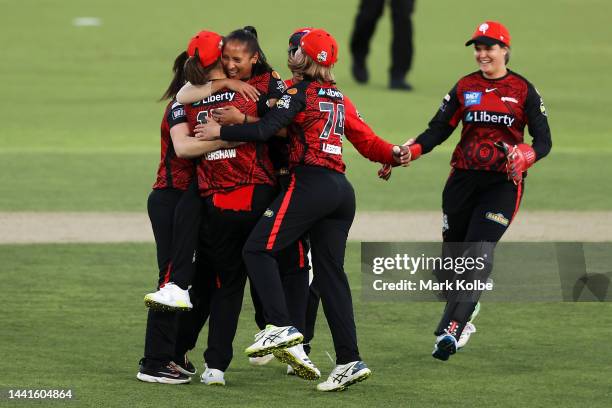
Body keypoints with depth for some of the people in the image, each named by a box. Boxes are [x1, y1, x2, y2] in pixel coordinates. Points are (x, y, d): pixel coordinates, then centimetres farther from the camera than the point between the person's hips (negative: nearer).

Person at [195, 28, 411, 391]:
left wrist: (220, 131, -5)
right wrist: (394, 155, 30)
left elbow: (264, 131, -13)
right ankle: (349, 360, 3)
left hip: (309, 183, -8)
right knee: (330, 271, 8)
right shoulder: (340, 99, 19)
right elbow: (366, 140, 18)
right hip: (342, 190, 8)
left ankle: (281, 326, -20)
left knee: (259, 249, -4)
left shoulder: (301, 93, -4)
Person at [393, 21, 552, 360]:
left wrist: (524, 158, -25)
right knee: (451, 259, 4)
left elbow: (543, 140, -3)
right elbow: (438, 129, 3)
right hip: (463, 179, 4)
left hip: (503, 183, -4)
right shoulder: (464, 87, 9)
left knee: (479, 253, -17)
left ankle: (450, 331, -22)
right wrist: (412, 151, -15)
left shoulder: (523, 90, 0)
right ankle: (462, 321, 27)